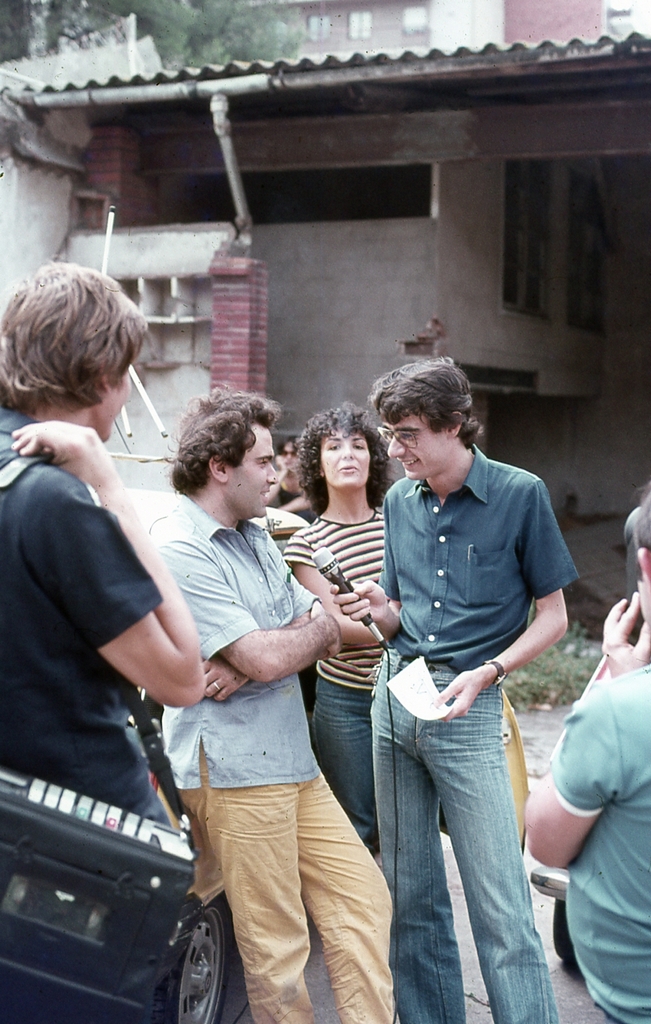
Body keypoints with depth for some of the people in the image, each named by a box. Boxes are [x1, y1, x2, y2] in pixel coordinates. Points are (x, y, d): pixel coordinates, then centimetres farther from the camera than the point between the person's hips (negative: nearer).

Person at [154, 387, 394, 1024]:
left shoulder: (255, 537, 16)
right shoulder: (180, 550, -14)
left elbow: (323, 631, 10)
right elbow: (266, 659, -21)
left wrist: (246, 661, -10)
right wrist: (317, 629, 1)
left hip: (294, 762, 9)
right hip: (234, 772, -9)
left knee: (363, 898, 10)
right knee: (277, 947, 0)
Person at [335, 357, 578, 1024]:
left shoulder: (520, 495, -5)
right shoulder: (399, 502, 10)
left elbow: (552, 615, -1)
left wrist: (487, 672, -15)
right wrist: (381, 609, -6)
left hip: (468, 707, -5)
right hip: (394, 696, 6)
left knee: (501, 906, -6)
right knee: (409, 893, 12)